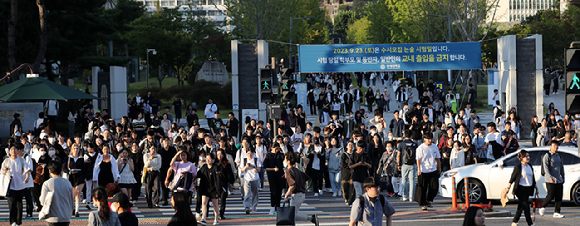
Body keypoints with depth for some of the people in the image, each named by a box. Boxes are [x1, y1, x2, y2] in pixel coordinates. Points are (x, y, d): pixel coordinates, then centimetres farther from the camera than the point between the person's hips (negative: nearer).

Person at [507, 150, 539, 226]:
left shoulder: (530, 166, 11)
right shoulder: (518, 167, -9)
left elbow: (533, 179, 19)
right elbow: (512, 178, -7)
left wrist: (536, 188, 20)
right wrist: (508, 188, -12)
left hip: (528, 189, 7)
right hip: (521, 189, -7)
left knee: (521, 206, 11)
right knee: (526, 206, -10)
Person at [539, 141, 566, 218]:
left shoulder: (559, 156, 16)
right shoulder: (547, 156, -5)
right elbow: (546, 168, -14)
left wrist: (563, 177, 18)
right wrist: (550, 178, -23)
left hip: (559, 180, 7)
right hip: (550, 181, -7)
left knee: (559, 196, 1)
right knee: (551, 196, -9)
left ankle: (556, 213, 4)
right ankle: (542, 207, 12)